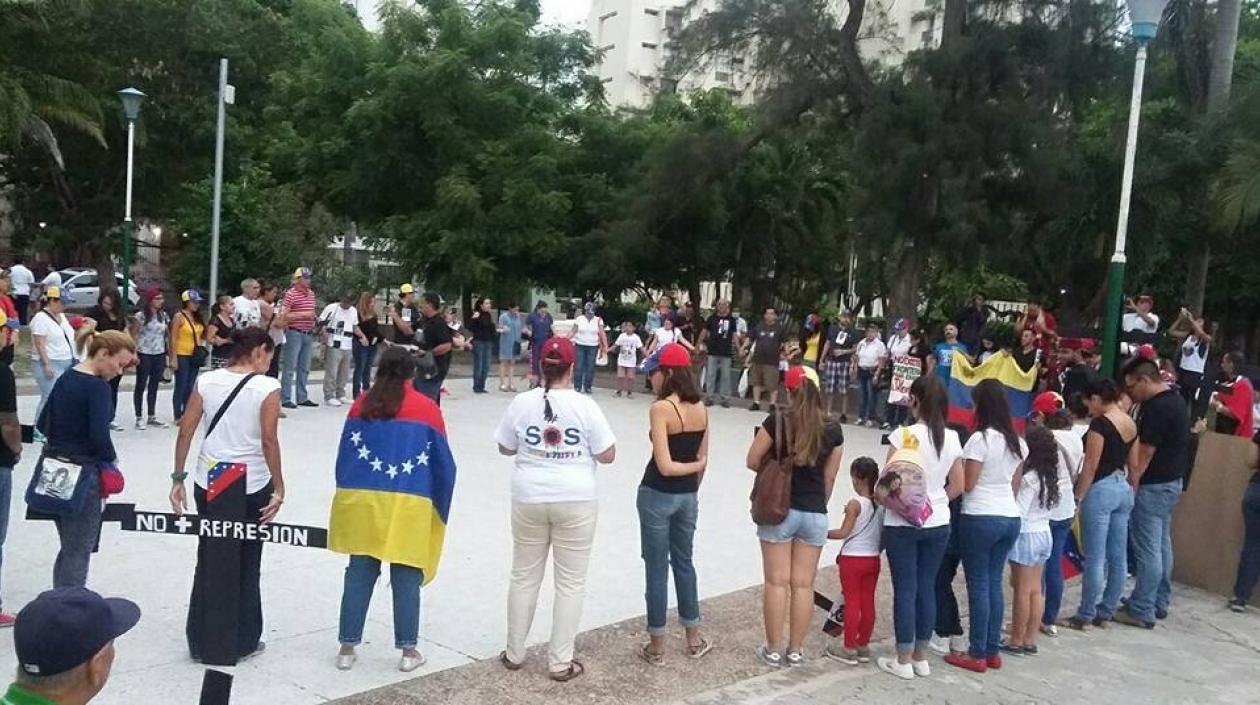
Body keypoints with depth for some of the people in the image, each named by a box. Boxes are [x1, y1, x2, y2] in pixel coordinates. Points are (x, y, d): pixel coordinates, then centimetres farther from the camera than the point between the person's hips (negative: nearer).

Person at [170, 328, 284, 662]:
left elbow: (186, 431, 0)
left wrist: (178, 478, 7)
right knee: (246, 566, 12)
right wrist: (279, 489, -9)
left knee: (208, 562, 16)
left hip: (208, 483, 4)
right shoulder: (267, 387, -11)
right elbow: (269, 441, -15)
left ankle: (201, 642, 24)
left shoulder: (206, 380, 1)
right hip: (251, 487, -3)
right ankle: (242, 641, 23)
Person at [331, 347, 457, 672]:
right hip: (409, 505, -2)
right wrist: (440, 508, 14)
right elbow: (443, 464, 3)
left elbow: (344, 457, 8)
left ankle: (347, 649, 18)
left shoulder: (361, 405, 6)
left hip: (362, 500, 2)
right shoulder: (427, 408, 0)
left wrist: (348, 498, 18)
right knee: (406, 579, 7)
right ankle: (408, 651, 14)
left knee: (359, 575, 11)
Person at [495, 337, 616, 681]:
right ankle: (560, 662, 12)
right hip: (575, 501, -2)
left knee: (524, 576, 16)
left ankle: (514, 653, 27)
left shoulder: (522, 402, -4)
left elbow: (505, 448, 7)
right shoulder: (585, 405, -10)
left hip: (529, 499, 3)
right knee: (571, 582, 7)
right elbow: (607, 456, -6)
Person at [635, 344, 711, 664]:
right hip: (688, 497, 6)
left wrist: (695, 467, -7)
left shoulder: (660, 409, -18)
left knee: (656, 568, 5)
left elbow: (665, 466, -22)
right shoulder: (701, 409, 1)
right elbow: (702, 460, 7)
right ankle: (694, 639, 29)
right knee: (684, 562, 20)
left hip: (657, 496, -6)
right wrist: (692, 490, 17)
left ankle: (657, 647, 15)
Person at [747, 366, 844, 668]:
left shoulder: (777, 420, -11)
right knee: (803, 584, 9)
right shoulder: (833, 430, -2)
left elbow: (752, 461, -5)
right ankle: (796, 650, 17)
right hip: (815, 514, 2)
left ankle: (773, 650, 13)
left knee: (777, 581, 6)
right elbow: (830, 477, 4)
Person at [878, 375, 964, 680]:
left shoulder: (903, 435, -14)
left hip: (903, 523, -5)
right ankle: (921, 658, 22)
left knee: (905, 589, 3)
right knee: (927, 587, 13)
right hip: (938, 523, 5)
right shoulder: (952, 438, 1)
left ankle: (904, 661, 11)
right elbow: (957, 486, 6)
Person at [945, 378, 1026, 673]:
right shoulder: (1018, 441, 8)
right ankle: (993, 651, 18)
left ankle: (978, 654, 6)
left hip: (980, 518, -7)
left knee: (978, 584, 1)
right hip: (1011, 518, 7)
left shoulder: (980, 439, -15)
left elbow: (967, 484, -12)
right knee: (994, 582, 13)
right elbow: (1015, 484, 15)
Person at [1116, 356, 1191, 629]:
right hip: (1172, 481, 10)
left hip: (1154, 485, -10)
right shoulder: (1175, 400, 11)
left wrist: (1133, 483, -14)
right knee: (1162, 545, 17)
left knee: (1148, 549, -4)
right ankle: (1160, 603, 26)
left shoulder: (1157, 407, -21)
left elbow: (1145, 453, -20)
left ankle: (1142, 611, 1)